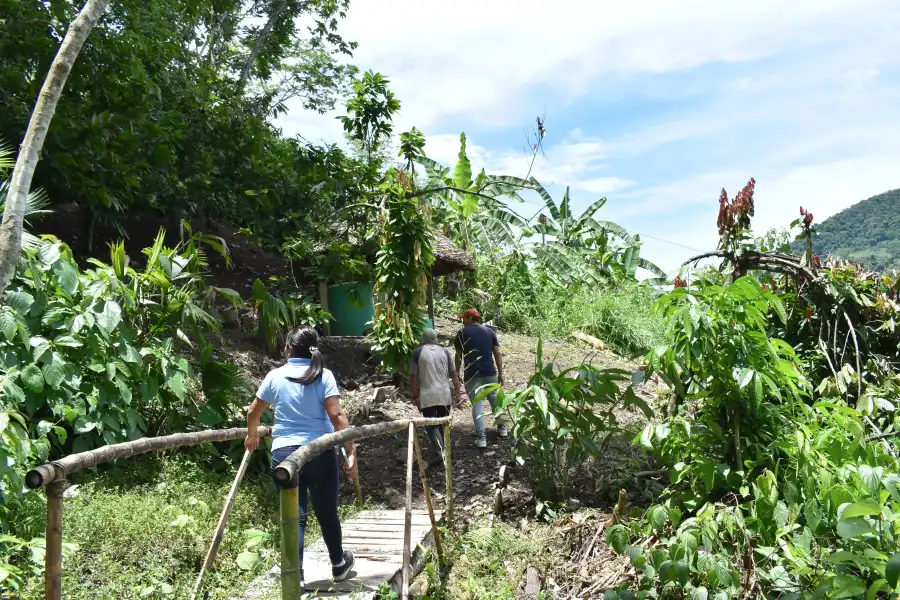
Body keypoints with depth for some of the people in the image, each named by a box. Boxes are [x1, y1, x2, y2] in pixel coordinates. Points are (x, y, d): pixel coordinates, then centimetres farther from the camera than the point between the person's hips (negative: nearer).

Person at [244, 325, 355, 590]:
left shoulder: (275, 376, 3)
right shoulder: (323, 375, -5)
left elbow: (253, 412, 15)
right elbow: (336, 415, -14)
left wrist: (252, 436, 35)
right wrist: (351, 452, -11)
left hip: (284, 452, 1)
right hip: (320, 452, -1)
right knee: (327, 512, 15)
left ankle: (296, 575, 5)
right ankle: (338, 564, 34)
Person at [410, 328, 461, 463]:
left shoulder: (418, 352, 0)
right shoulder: (444, 351, 7)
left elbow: (413, 377, -5)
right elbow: (453, 374, 4)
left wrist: (415, 396, 1)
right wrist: (458, 393, 9)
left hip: (427, 396, -3)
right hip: (445, 394, 3)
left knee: (431, 425, 0)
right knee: (443, 424, 18)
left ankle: (441, 452, -17)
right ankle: (443, 450, 28)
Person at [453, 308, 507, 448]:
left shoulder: (463, 332, 0)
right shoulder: (490, 331, 9)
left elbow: (459, 356, 1)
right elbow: (497, 353, 6)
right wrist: (501, 373, 10)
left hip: (472, 374, -3)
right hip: (490, 372, 4)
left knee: (476, 404, 0)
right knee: (495, 399, 21)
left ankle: (481, 438, -4)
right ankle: (502, 427, 33)